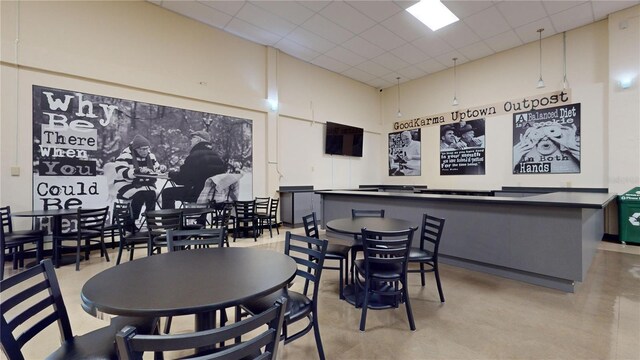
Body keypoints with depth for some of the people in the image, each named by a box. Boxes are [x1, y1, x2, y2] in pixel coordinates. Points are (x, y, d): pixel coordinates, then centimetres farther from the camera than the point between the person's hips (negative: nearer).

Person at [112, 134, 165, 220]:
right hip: (127, 185, -4)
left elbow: (157, 169, 19)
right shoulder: (125, 156, -9)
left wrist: (161, 169, -6)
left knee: (152, 194, -26)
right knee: (140, 195, -31)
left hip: (145, 185, 5)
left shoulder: (150, 156, 10)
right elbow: (121, 172, -22)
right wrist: (138, 171, -36)